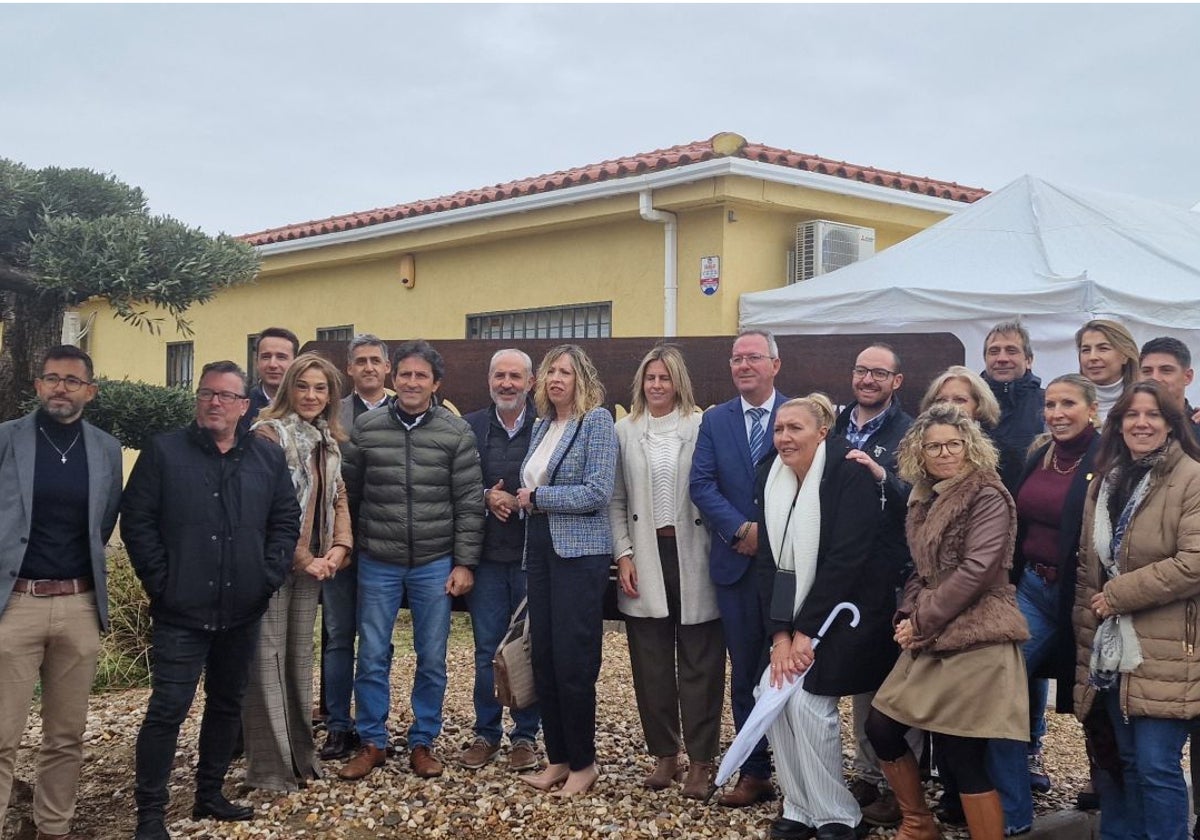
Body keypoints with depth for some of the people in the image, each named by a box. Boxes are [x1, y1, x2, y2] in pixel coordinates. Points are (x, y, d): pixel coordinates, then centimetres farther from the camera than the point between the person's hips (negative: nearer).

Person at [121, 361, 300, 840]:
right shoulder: (164, 452, -2)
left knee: (227, 704, 14)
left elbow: (286, 519, 11)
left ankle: (210, 795, 28)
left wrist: (270, 574, 0)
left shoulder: (268, 459, 8)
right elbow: (136, 520, -5)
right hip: (181, 610, -4)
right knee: (168, 709, -5)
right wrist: (161, 580, -10)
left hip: (243, 611, 4)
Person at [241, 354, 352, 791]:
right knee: (269, 658, -2)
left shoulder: (328, 442, 12)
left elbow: (337, 498, 16)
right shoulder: (269, 434, -11)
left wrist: (339, 548, -1)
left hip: (311, 567, 7)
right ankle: (269, 766, 6)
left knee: (301, 656, 14)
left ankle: (300, 754, 25)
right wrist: (303, 559, -13)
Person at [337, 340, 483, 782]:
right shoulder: (366, 428, 0)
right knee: (372, 656, 6)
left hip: (435, 564, 0)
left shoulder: (457, 432, -3)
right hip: (377, 563, 1)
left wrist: (465, 563, -5)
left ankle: (423, 742, 23)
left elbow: (469, 502, -2)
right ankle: (372, 742, 21)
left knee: (432, 658, 8)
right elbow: (348, 493, 7)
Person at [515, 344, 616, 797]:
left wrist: (537, 498, -10)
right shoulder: (542, 425, 14)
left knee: (573, 661, -3)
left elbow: (597, 492, -17)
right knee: (543, 658, 7)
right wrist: (526, 500, 1)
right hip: (540, 549, 7)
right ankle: (558, 758, 18)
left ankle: (583, 762, 11)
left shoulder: (597, 421, -7)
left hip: (579, 552, -7)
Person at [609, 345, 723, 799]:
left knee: (699, 660, 3)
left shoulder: (701, 427, -1)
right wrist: (623, 555, 0)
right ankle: (664, 755, 19)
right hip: (645, 557, 2)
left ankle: (700, 760, 11)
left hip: (691, 554, -2)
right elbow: (616, 500, 7)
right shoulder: (624, 430, 6)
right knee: (651, 662, 7)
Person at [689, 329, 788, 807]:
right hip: (737, 562, 3)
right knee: (746, 672, 9)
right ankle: (754, 773, 18)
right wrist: (740, 530, -13)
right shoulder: (714, 420, 8)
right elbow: (701, 484, -1)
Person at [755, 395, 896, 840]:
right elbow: (768, 561, 0)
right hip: (792, 614, 6)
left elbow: (845, 558, -20)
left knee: (807, 701, -15)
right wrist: (780, 634, -10)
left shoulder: (849, 473, -16)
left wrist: (806, 632, -20)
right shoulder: (770, 477, 2)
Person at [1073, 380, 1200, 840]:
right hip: (1113, 649, 7)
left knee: (1157, 766, -6)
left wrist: (1117, 594, -14)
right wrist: (1086, 632, 14)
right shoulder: (1104, 482, 14)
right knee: (1128, 760, 14)